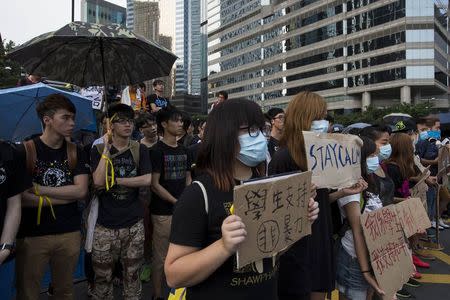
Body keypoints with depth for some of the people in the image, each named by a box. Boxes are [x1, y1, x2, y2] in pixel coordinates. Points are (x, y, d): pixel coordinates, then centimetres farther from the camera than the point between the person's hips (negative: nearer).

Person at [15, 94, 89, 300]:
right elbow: (21, 198, -16)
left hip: (69, 234, 3)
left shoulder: (76, 152, 3)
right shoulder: (25, 151, -8)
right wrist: (67, 196, -12)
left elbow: (82, 191, -8)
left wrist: (39, 189, -13)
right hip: (32, 236, -3)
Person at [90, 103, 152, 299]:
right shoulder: (99, 149, 0)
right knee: (102, 278, 9)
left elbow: (146, 180, -8)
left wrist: (115, 181, -12)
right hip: (106, 225, -1)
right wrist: (107, 148, -12)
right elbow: (98, 181, -14)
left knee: (132, 276, 13)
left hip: (134, 224, 1)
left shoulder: (140, 150, 3)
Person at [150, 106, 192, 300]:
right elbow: (154, 184, -12)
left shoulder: (184, 151, 10)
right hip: (163, 212, -6)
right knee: (161, 256, 3)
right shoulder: (157, 151, -8)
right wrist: (176, 202, -12)